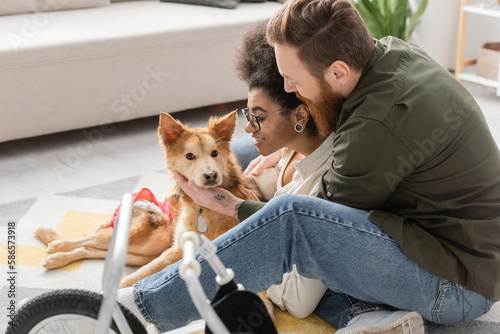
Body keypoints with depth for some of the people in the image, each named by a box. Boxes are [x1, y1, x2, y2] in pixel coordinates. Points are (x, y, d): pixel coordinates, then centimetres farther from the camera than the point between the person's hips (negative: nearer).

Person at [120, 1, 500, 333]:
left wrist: (230, 206, -6)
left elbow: (329, 223, -13)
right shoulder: (394, 52, 0)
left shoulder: (379, 125, -28)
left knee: (293, 218, -27)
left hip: (456, 286, -10)